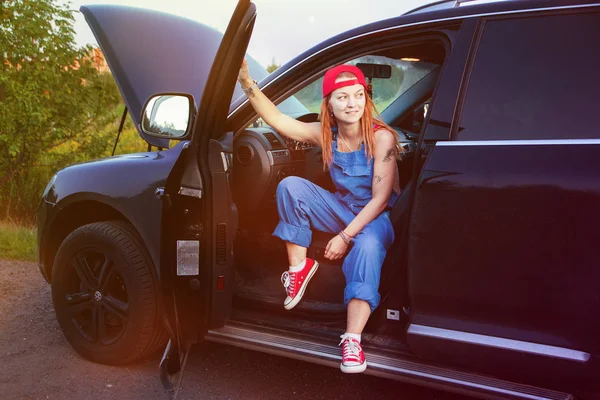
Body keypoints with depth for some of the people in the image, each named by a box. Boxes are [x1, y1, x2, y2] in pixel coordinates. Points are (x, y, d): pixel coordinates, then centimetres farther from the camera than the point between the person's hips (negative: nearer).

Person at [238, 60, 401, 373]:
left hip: (377, 217, -5)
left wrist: (345, 236, -24)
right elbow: (277, 120, -14)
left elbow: (380, 199, -20)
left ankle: (352, 341, -43)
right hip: (343, 209, 5)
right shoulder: (326, 134, -4)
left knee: (367, 246, -40)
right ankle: (299, 267, -7)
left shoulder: (381, 137, -19)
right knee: (290, 186, -17)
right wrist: (246, 82, -25)